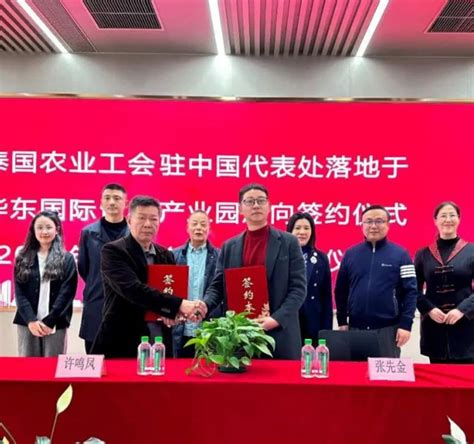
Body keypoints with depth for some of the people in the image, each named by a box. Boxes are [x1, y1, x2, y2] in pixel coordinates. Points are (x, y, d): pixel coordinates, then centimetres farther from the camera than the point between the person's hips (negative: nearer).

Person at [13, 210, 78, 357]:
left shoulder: (67, 259, 5)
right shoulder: (23, 259, 10)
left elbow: (66, 293, -2)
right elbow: (19, 292, 4)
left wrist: (49, 321, -11)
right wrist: (31, 320, -10)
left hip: (55, 324, -2)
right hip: (27, 323, 2)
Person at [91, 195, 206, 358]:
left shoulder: (166, 256, 10)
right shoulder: (113, 251, -9)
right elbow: (133, 289, -23)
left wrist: (175, 312, -10)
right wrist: (179, 304, -31)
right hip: (121, 344, -5)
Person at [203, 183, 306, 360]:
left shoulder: (288, 242, 2)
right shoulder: (229, 246, 11)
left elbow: (298, 287, -2)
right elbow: (217, 286, 9)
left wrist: (276, 319, -14)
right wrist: (204, 305, -12)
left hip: (279, 335, -2)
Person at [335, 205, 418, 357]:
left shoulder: (400, 254, -1)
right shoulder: (351, 254, 7)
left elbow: (410, 291, -4)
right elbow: (341, 291, 11)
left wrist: (405, 324, -10)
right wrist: (342, 321, 7)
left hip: (388, 329, -2)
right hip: (355, 328, 3)